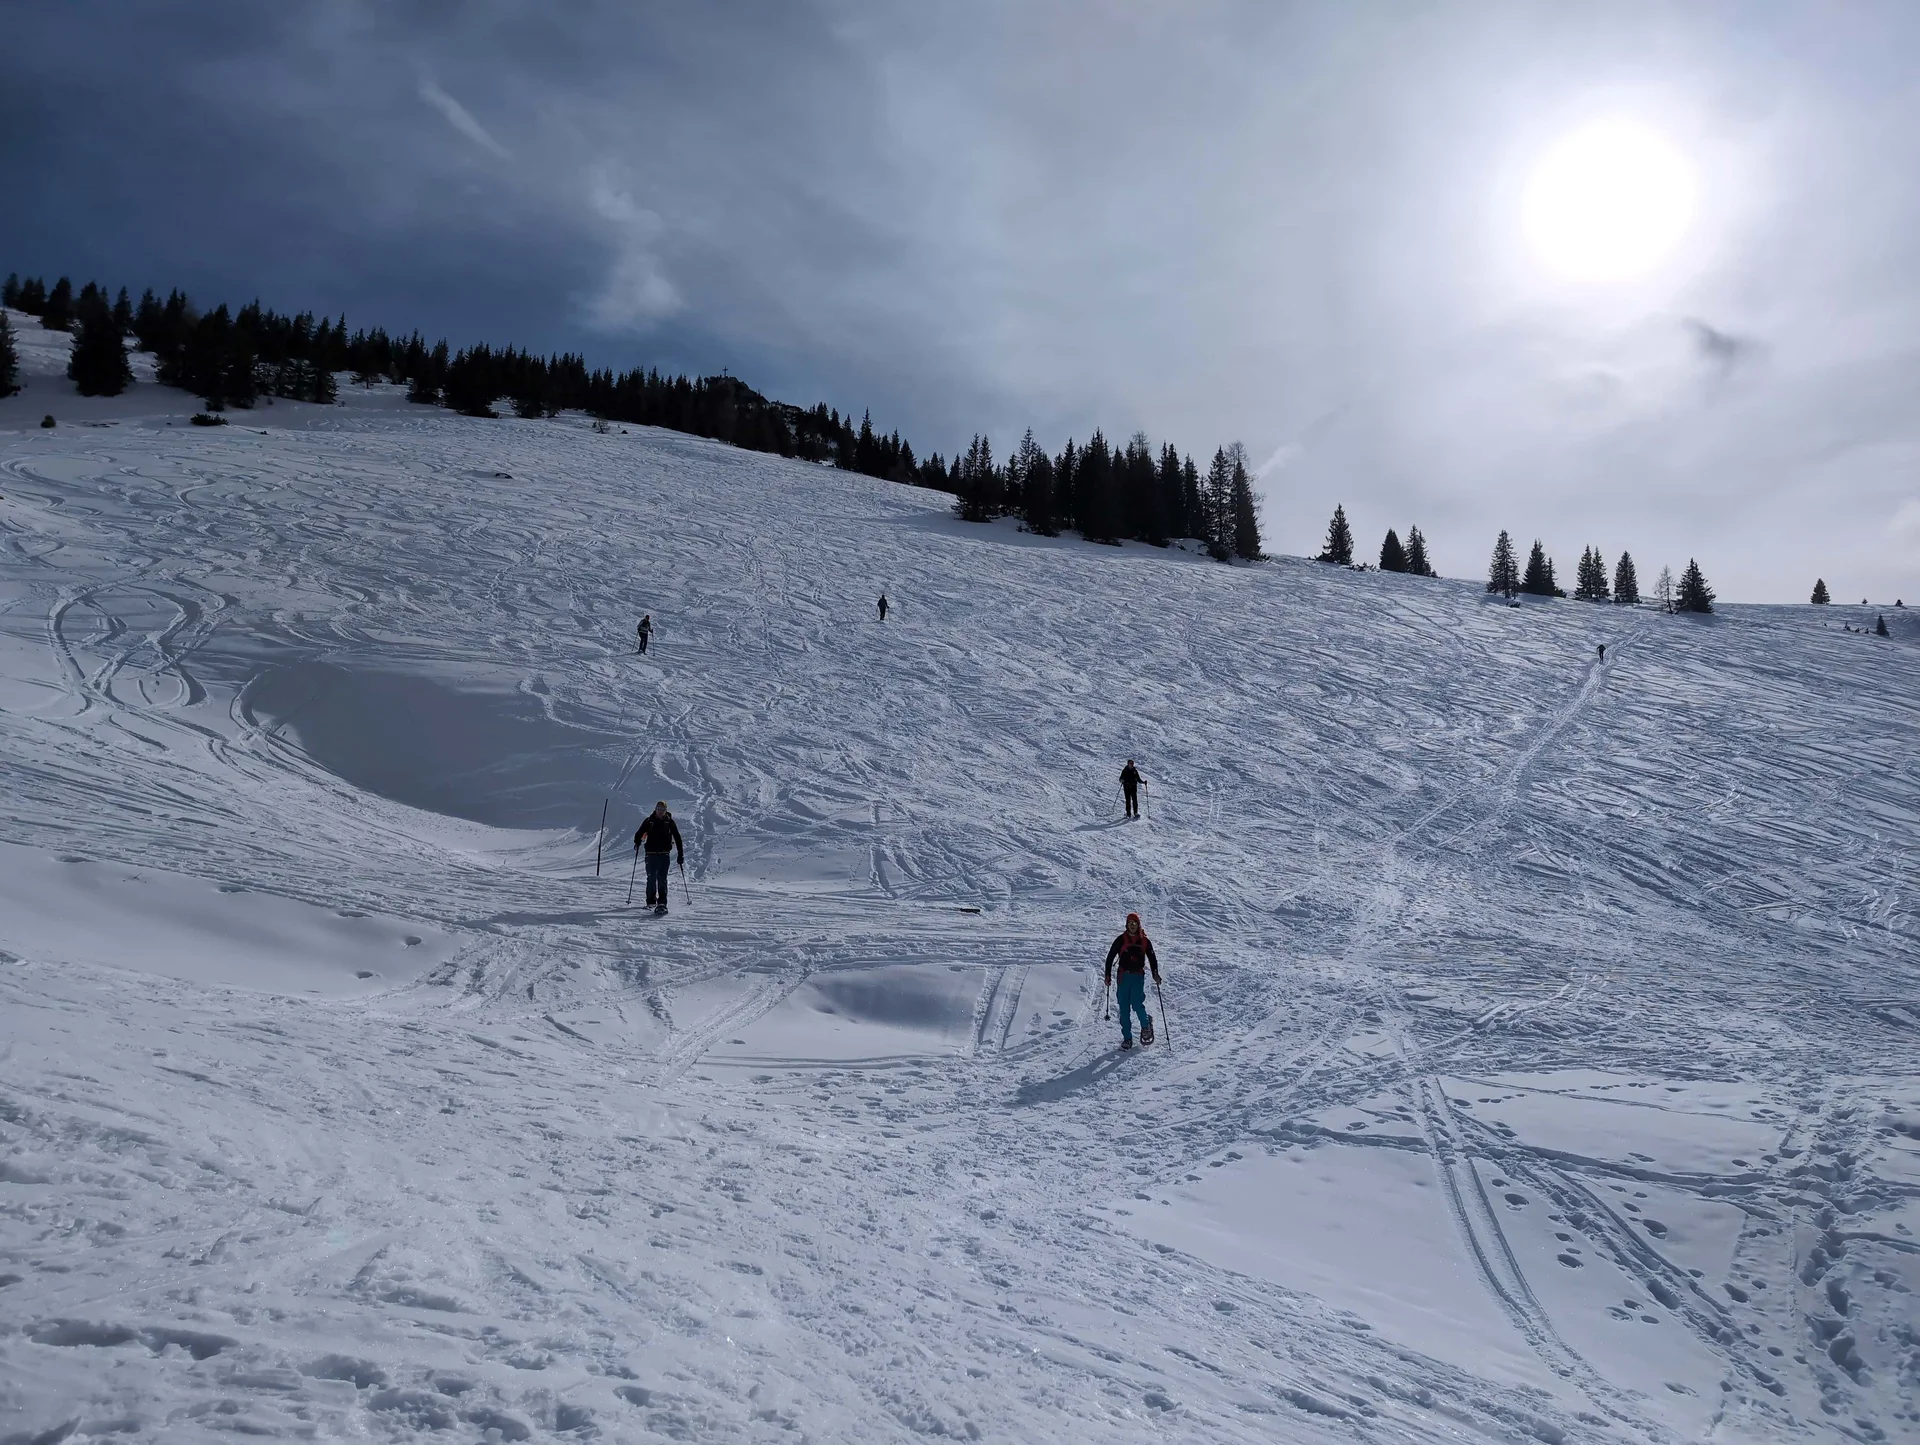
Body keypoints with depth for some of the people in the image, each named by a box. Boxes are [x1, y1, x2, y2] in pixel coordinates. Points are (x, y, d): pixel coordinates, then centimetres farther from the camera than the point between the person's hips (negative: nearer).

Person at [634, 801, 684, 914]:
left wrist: (681, 855, 3)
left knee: (662, 878, -11)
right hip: (651, 853, 2)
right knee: (651, 878, 5)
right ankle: (651, 901, 16)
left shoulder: (670, 822, 4)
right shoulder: (649, 821, 5)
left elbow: (677, 839, 6)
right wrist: (637, 842, -11)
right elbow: (639, 833, 9)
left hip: (664, 854, -1)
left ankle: (662, 903, -15)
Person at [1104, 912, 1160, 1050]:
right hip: (1124, 975, 1)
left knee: (1137, 1003, -14)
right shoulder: (1121, 940, 3)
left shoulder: (1144, 941, 6)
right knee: (1124, 1007, 0)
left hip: (1138, 975, -1)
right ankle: (1127, 1038, 7)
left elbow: (1152, 958, 15)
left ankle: (1146, 1024, 17)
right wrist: (1108, 975, -1)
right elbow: (1110, 957, 5)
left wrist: (1155, 974, 1)